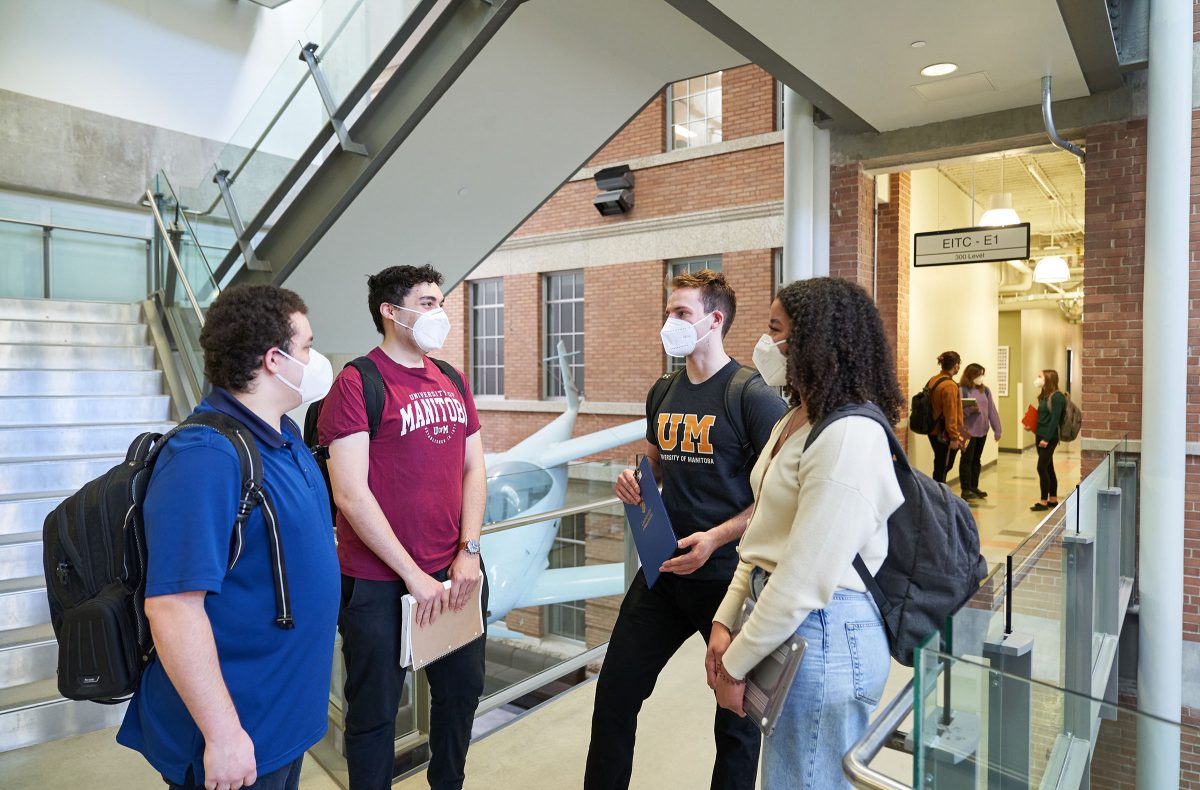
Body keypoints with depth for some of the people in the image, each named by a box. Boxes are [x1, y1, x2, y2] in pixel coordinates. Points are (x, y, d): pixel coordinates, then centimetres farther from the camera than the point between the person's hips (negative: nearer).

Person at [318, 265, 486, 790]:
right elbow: (350, 495, -17)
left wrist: (469, 551, -3)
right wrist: (414, 575, -15)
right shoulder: (356, 383, -12)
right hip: (380, 583, -6)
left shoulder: (452, 382, 8)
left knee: (463, 689, 21)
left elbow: (473, 469, 9)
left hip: (457, 575, 7)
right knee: (375, 712, 11)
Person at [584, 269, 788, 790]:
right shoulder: (663, 394, 8)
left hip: (727, 574, -6)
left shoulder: (752, 396, -12)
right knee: (615, 692, 12)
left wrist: (716, 537, -22)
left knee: (737, 712, 12)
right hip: (665, 570, 6)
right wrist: (635, 482, -1)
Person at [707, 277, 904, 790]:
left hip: (823, 636, -8)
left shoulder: (851, 436, -22)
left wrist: (735, 665, -13)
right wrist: (725, 622, 6)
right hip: (782, 621, 9)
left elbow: (807, 579, -23)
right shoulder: (793, 421, 8)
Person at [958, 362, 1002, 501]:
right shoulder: (962, 390, -10)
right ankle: (965, 490, 1)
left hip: (982, 430, 6)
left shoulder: (985, 390, 7)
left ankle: (974, 487, 24)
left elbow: (992, 410, 7)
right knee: (967, 460, -2)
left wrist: (997, 429, 5)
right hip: (968, 431, -6)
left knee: (977, 460, 14)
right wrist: (970, 409, -29)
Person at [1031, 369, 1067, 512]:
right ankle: (1053, 499, 20)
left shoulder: (1056, 397, -13)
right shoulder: (1044, 396, 14)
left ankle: (1044, 501, -1)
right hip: (1041, 436, 9)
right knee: (1048, 468, 12)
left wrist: (1046, 438, -20)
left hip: (1049, 438, -9)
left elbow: (1055, 419, -18)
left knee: (1041, 468, -8)